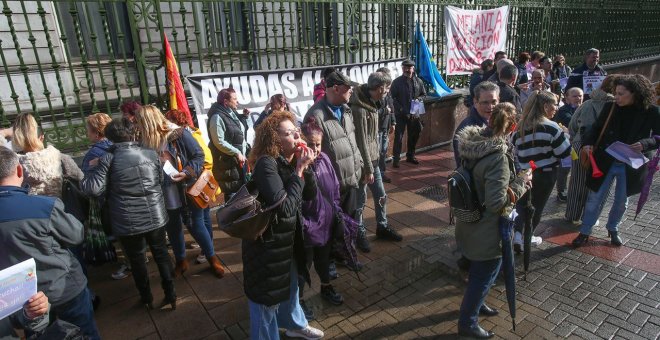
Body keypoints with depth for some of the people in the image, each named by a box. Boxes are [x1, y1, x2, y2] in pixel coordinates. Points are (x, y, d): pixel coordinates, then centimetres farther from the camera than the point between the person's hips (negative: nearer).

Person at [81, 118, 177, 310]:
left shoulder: (108, 159, -12)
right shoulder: (151, 154, -3)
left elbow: (94, 189, -14)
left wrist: (90, 173, 4)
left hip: (128, 223, -2)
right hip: (156, 217, 2)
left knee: (137, 259, 16)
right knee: (161, 253, 18)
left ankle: (147, 298, 31)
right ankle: (170, 294, 24)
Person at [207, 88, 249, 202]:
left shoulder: (233, 114, 14)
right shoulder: (217, 117, -14)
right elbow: (219, 142, -22)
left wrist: (244, 153, 14)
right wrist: (237, 153, -19)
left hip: (240, 160, 9)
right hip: (227, 164, -9)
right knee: (232, 196, -5)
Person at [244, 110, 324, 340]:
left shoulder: (291, 161, -2)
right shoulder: (266, 164, -26)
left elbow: (310, 195, 1)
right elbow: (285, 208, -31)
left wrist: (306, 168, -14)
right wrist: (299, 170, -26)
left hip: (289, 238, 9)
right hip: (266, 243, -8)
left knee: (290, 284, 29)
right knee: (267, 296, 11)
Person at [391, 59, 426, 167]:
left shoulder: (418, 81, 5)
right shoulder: (397, 82, -5)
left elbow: (423, 94, 15)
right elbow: (393, 98, -8)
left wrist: (418, 99, -7)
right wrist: (401, 110, -17)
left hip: (414, 114, 4)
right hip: (400, 114, -4)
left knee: (414, 136, 14)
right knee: (399, 137, -5)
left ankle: (410, 156, 30)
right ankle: (396, 158, 3)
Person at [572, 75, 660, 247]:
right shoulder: (610, 107, -6)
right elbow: (596, 128, 2)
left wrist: (645, 144, -24)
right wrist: (588, 143, -16)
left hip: (631, 165, 0)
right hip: (605, 161, 0)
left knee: (622, 201, 17)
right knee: (595, 198, 6)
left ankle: (613, 229, 39)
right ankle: (585, 232, 18)